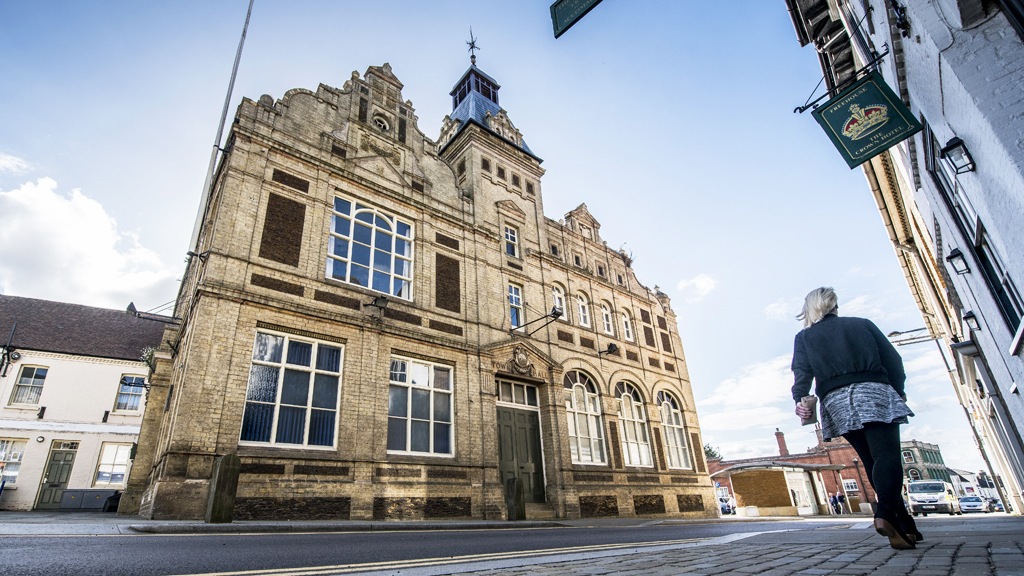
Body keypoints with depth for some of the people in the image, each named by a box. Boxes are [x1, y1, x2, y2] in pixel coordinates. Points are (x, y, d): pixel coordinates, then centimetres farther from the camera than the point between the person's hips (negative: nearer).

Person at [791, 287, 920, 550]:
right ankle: (885, 512, -32)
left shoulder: (804, 337, 15)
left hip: (836, 400, 1)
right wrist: (899, 391, 20)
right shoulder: (862, 324, 18)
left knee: (872, 461, 10)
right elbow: (892, 359, 13)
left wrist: (800, 399, -6)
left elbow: (802, 371, 0)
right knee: (887, 454, -11)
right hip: (873, 391, -1)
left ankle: (903, 524, 9)